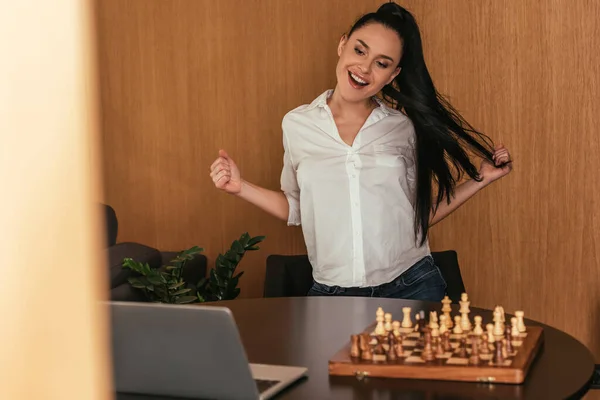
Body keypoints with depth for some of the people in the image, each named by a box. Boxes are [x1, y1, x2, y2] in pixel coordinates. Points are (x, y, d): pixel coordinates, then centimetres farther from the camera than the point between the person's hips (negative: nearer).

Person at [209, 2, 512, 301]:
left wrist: (480, 179, 2)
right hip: (331, 295, 0)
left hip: (412, 289, 0)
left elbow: (421, 214, 7)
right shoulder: (296, 125, 1)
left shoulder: (405, 129, -1)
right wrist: (240, 187, 0)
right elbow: (297, 209, 11)